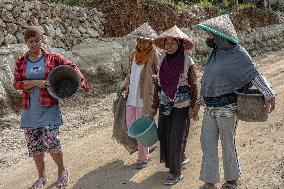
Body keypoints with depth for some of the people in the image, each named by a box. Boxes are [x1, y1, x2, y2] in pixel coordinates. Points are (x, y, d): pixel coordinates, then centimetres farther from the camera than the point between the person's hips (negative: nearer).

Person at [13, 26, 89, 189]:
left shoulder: (52, 58, 0)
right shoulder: (21, 62, 5)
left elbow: (72, 67, 2)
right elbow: (17, 84, -3)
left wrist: (83, 84, -12)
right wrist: (36, 83, -17)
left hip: (49, 108, -3)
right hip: (29, 110, 3)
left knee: (51, 142, -10)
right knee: (34, 144, 8)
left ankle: (62, 170, 16)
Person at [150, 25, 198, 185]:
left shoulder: (188, 62, -9)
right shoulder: (162, 61, 4)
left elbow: (194, 86, -6)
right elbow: (158, 85, 11)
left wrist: (193, 107, -10)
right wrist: (155, 106, 11)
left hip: (181, 106, -5)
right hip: (165, 105, 5)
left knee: (176, 138, -1)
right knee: (164, 135, 8)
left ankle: (176, 173, 13)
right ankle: (179, 160, 32)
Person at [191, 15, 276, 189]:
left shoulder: (238, 53, -10)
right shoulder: (215, 53, 11)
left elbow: (254, 74, -19)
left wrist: (269, 94, -33)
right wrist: (198, 104, 18)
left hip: (227, 107, -7)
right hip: (210, 107, 7)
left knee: (228, 145, 6)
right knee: (207, 143, 7)